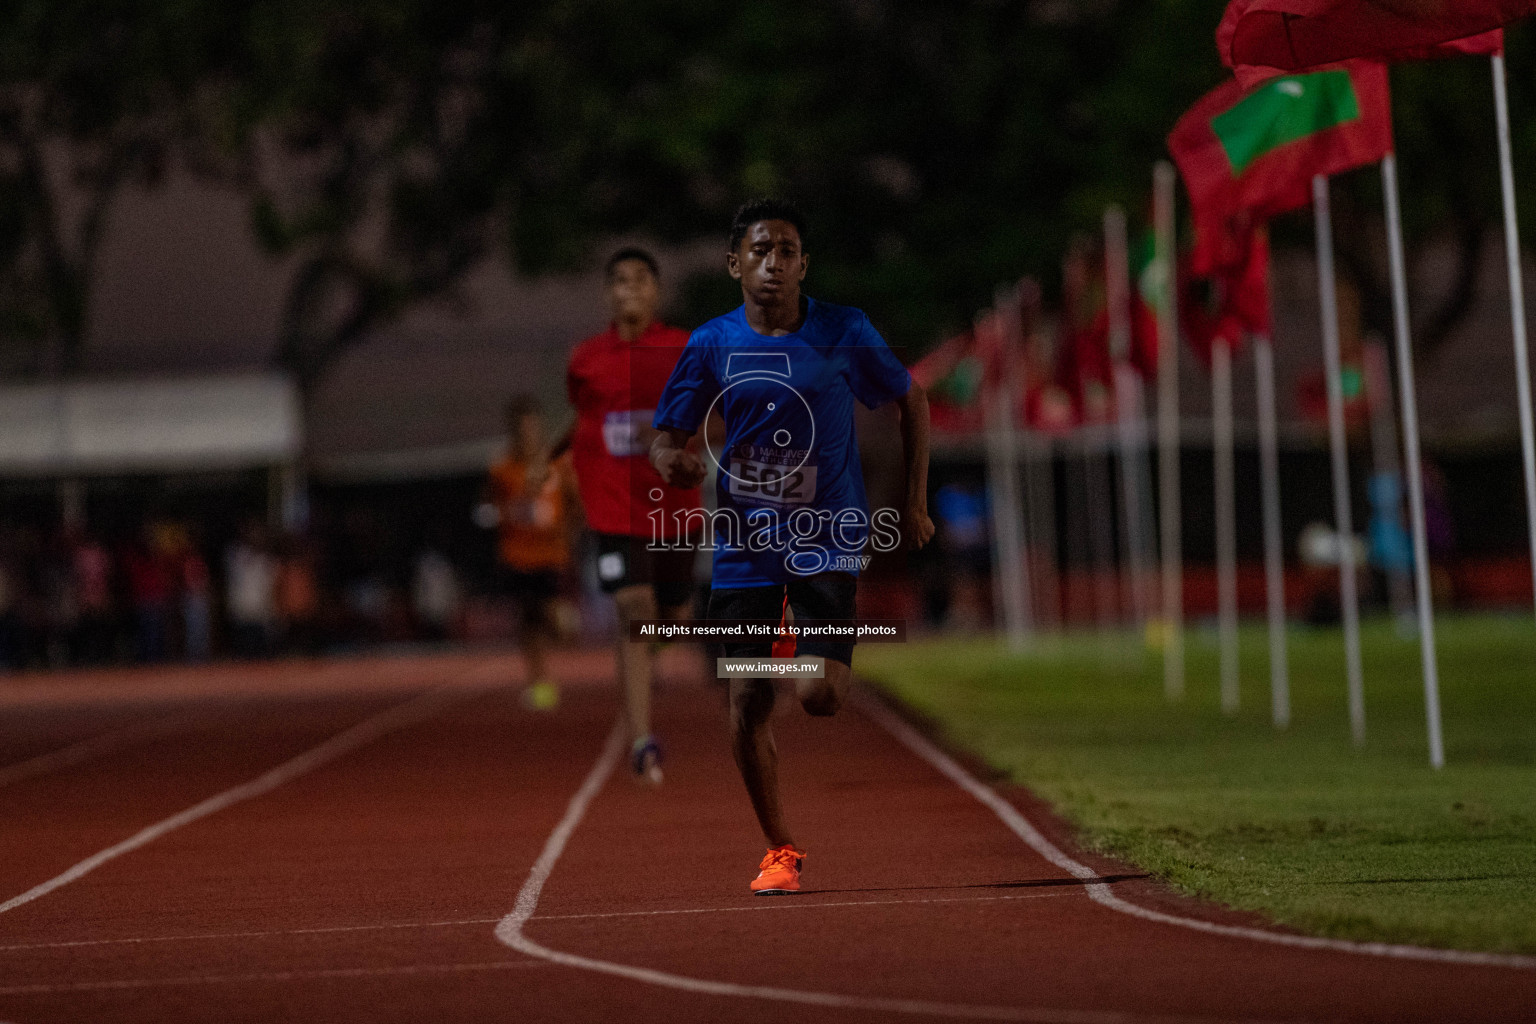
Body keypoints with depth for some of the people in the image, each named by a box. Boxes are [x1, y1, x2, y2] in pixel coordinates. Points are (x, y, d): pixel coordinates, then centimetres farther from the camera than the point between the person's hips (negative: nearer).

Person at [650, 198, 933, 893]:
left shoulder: (844, 334, -4)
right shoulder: (712, 345, -1)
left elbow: (911, 400, 10)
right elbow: (665, 437, 5)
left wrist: (915, 504, 8)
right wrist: (670, 458, -20)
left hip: (827, 537, -2)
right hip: (744, 541, 2)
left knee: (821, 696, -16)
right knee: (747, 703, -3)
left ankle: (807, 638, 23)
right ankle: (779, 850, 15)